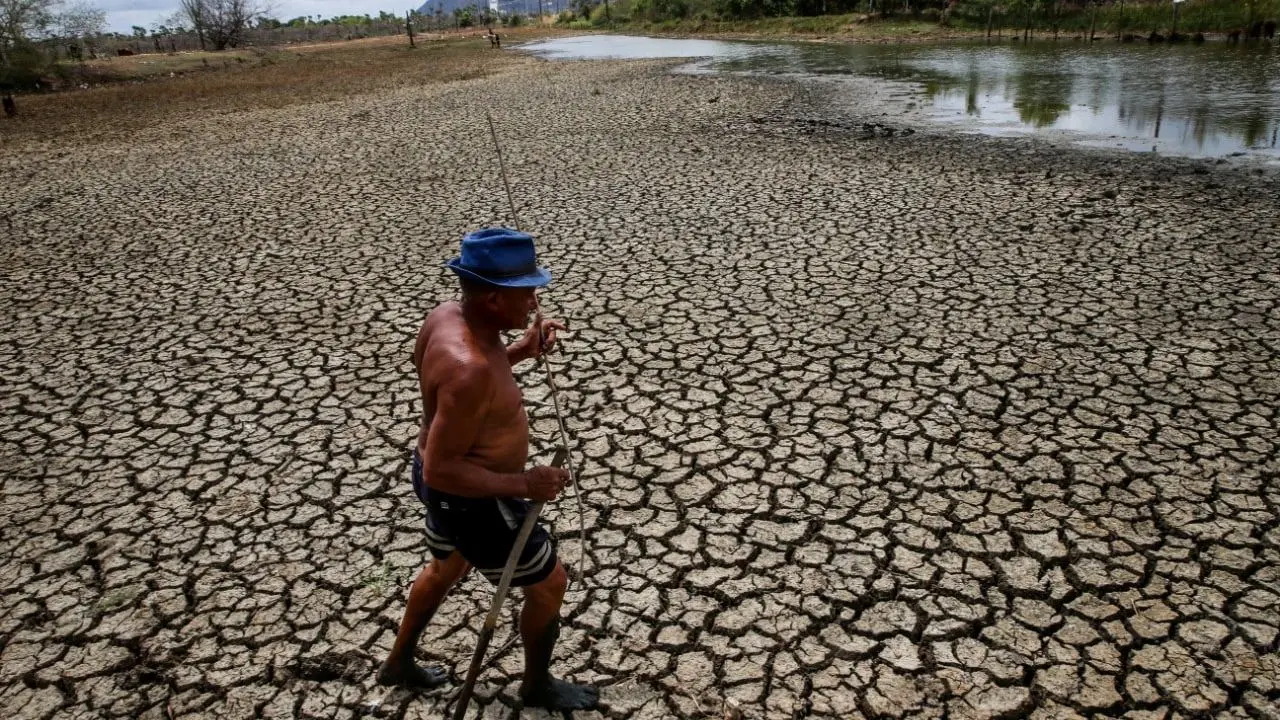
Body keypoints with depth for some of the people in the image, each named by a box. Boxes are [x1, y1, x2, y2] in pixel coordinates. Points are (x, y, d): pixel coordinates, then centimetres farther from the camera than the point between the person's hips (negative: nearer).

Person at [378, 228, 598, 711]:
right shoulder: (470, 368, -37)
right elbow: (442, 471, -33)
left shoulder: (447, 316, -9)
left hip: (448, 479, 9)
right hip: (473, 499, -9)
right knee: (549, 584, 14)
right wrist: (525, 484, -26)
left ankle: (398, 664, 55)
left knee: (446, 567, 33)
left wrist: (522, 352, -1)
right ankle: (537, 686, 39)